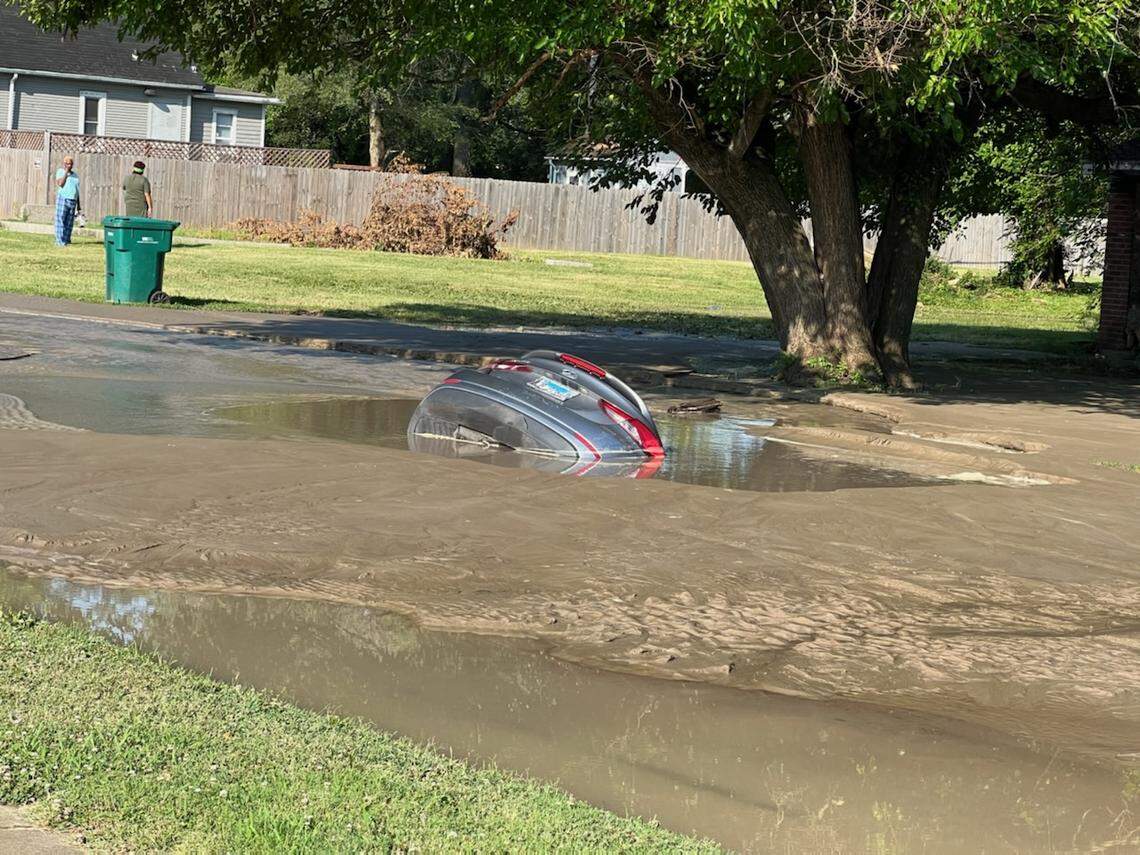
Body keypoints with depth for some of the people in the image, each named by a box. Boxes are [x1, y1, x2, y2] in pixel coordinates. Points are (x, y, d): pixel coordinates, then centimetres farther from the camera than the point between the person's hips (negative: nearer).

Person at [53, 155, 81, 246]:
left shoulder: (75, 175, 15)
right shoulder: (60, 172, 0)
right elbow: (60, 184, -17)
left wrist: (78, 205, 14)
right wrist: (66, 172, -13)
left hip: (73, 201, 5)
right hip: (63, 199, -5)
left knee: (69, 223, 3)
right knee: (60, 221, -7)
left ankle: (66, 240, 6)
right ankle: (59, 241, -8)